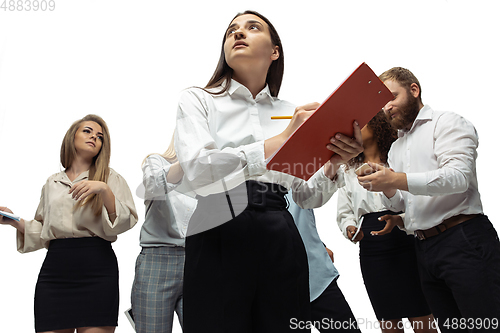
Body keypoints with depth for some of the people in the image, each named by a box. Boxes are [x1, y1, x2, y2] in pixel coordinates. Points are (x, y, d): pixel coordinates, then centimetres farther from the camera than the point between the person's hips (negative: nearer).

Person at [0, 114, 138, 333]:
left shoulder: (111, 178, 9)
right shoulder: (52, 183, 18)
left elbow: (125, 223, -5)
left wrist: (104, 190, -17)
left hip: (96, 268, -3)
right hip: (55, 267, 3)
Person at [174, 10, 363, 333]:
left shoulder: (292, 112, 13)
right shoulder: (197, 100, 5)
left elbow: (307, 197, 13)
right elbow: (197, 170, -15)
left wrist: (334, 165, -8)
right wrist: (281, 141, -19)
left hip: (281, 244, 3)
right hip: (219, 239, -3)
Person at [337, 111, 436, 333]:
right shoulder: (348, 171, 15)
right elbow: (344, 214, 16)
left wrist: (404, 219, -19)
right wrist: (350, 228, -6)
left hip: (406, 245, -3)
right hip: (371, 254, 3)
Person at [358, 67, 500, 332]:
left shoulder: (446, 123, 0)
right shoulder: (395, 148, 22)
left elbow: (458, 176, -17)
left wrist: (397, 180, -22)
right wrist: (387, 189, -2)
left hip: (463, 240, -7)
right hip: (424, 248, 7)